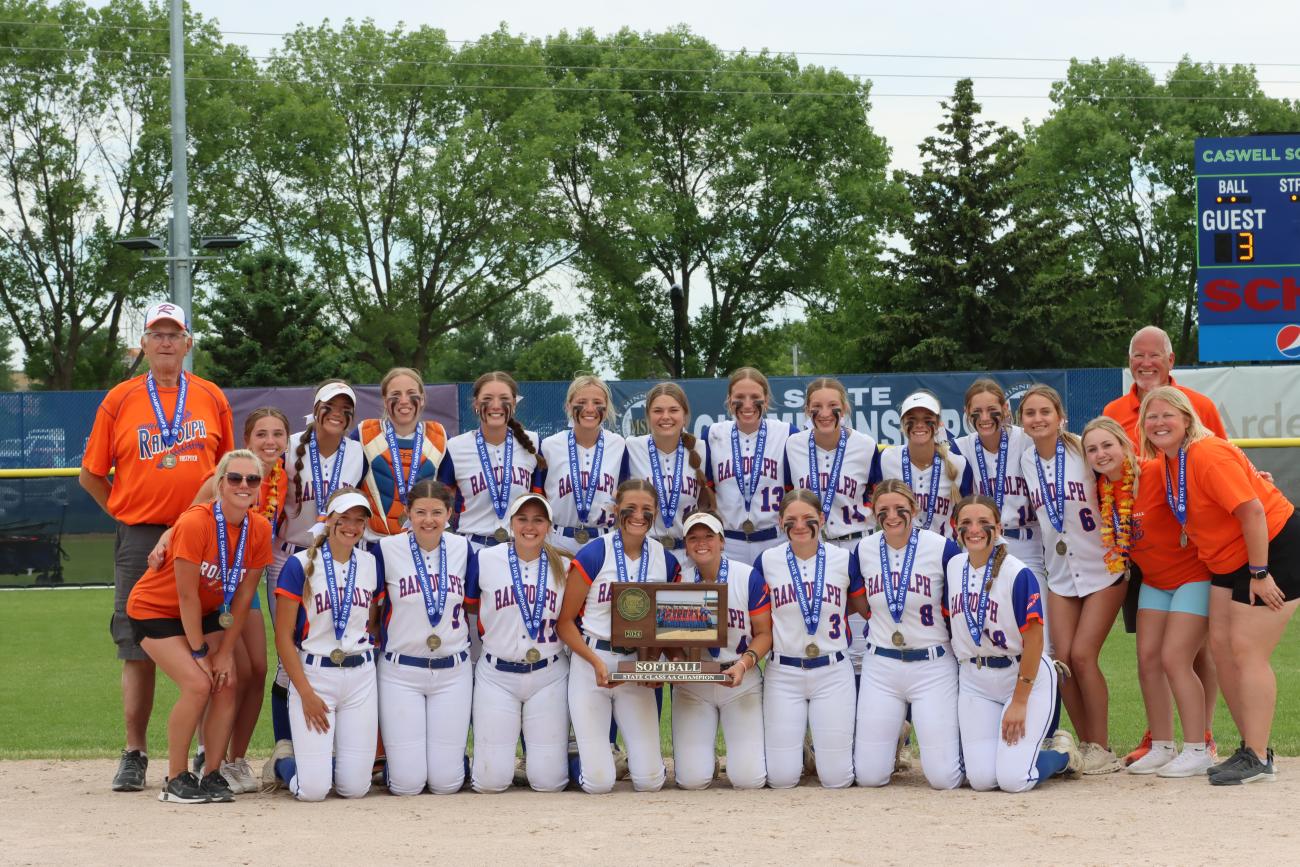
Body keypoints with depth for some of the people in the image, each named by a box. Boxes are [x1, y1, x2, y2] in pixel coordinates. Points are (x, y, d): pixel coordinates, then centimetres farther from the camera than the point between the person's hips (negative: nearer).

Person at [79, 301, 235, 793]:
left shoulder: (212, 399, 7)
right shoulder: (119, 400, 4)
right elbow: (91, 475, 8)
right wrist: (128, 514, 2)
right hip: (140, 540, -1)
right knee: (137, 649, 1)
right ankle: (134, 755, 8)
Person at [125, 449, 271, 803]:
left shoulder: (260, 529, -12)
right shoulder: (195, 523, -30)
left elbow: (243, 598, -7)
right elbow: (187, 595, -24)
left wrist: (225, 652, -9)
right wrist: (200, 653, -18)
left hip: (206, 612, 6)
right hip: (155, 610, -6)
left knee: (228, 683, -10)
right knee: (198, 685, -20)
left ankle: (212, 775, 3)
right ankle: (176, 780, -7)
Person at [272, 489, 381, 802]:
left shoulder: (372, 565, 6)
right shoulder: (300, 565, -8)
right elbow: (283, 637, -7)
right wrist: (306, 693, -11)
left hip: (361, 677, 4)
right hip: (313, 674, -4)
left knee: (355, 788, -2)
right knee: (313, 789, -10)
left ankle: (325, 760, 30)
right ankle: (283, 760, 23)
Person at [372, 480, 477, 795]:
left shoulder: (462, 549, 2)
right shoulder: (386, 549, -7)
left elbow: (472, 606, 9)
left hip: (453, 671, 2)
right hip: (400, 671, -2)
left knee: (446, 783, 0)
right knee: (407, 783, -4)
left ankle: (450, 753, 34)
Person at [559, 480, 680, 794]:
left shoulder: (666, 561, 3)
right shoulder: (593, 554, -9)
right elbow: (564, 621, -6)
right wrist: (597, 662, -19)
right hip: (590, 663, -3)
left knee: (650, 782, -3)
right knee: (598, 783, -8)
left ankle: (643, 749, 32)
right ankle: (579, 747, 27)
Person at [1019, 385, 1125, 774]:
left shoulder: (1084, 451, -12)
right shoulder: (1026, 460, 3)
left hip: (1103, 570, -5)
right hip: (1060, 572, 5)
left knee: (1082, 655, -11)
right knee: (1061, 658, -3)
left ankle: (1102, 749, 1)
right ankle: (1084, 745, 10)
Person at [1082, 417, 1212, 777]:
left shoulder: (1156, 474, -22)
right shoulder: (1103, 490, -2)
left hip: (1194, 575, -7)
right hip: (1155, 581, 7)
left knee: (1174, 659, -13)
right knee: (1147, 658, 3)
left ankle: (1197, 751, -4)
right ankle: (1162, 747, 14)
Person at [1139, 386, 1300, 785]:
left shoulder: (1208, 455, -25)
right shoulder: (1166, 461, 3)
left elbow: (1252, 512, -27)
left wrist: (1259, 573, -23)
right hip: (1230, 558, 10)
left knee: (1247, 650, -11)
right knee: (1222, 645, 6)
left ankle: (1257, 759, -5)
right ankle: (1251, 748, 14)